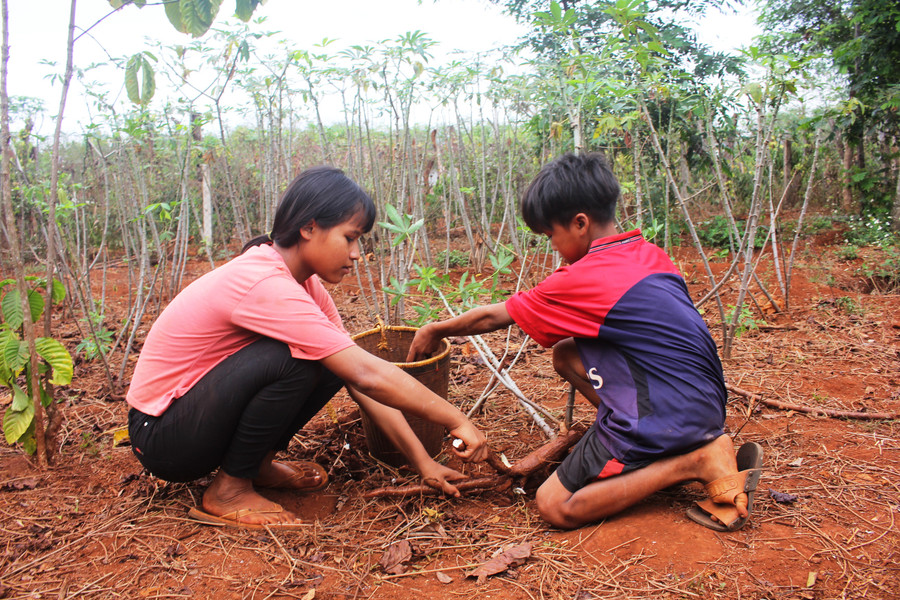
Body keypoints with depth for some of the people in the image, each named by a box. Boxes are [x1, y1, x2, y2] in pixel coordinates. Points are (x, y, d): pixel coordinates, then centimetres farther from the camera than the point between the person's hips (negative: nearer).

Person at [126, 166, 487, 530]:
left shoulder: (303, 281, -1)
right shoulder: (264, 284, -29)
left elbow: (360, 378, -4)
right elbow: (368, 375, -31)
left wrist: (422, 462, -7)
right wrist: (457, 421, -23)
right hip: (160, 435, -8)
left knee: (334, 362, -6)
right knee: (293, 360, -29)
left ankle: (258, 464, 8)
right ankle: (229, 490, -10)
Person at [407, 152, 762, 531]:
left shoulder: (581, 281, -14)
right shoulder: (650, 255, 8)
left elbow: (494, 317, -2)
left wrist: (435, 330, 14)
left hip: (667, 417, -9)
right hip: (706, 403, 9)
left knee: (555, 506, -2)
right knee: (565, 354, 18)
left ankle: (696, 462, -8)